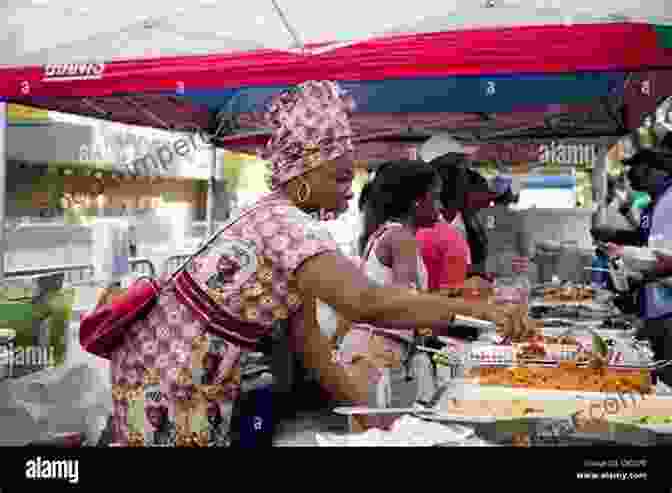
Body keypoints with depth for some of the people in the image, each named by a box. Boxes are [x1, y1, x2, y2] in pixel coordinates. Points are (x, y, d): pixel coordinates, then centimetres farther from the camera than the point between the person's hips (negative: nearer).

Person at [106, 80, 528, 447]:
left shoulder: (284, 217, 3)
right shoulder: (287, 223, -27)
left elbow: (306, 335, 2)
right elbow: (365, 304, -42)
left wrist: (364, 407, -1)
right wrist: (474, 309, -35)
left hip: (198, 379, 9)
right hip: (164, 376, -9)